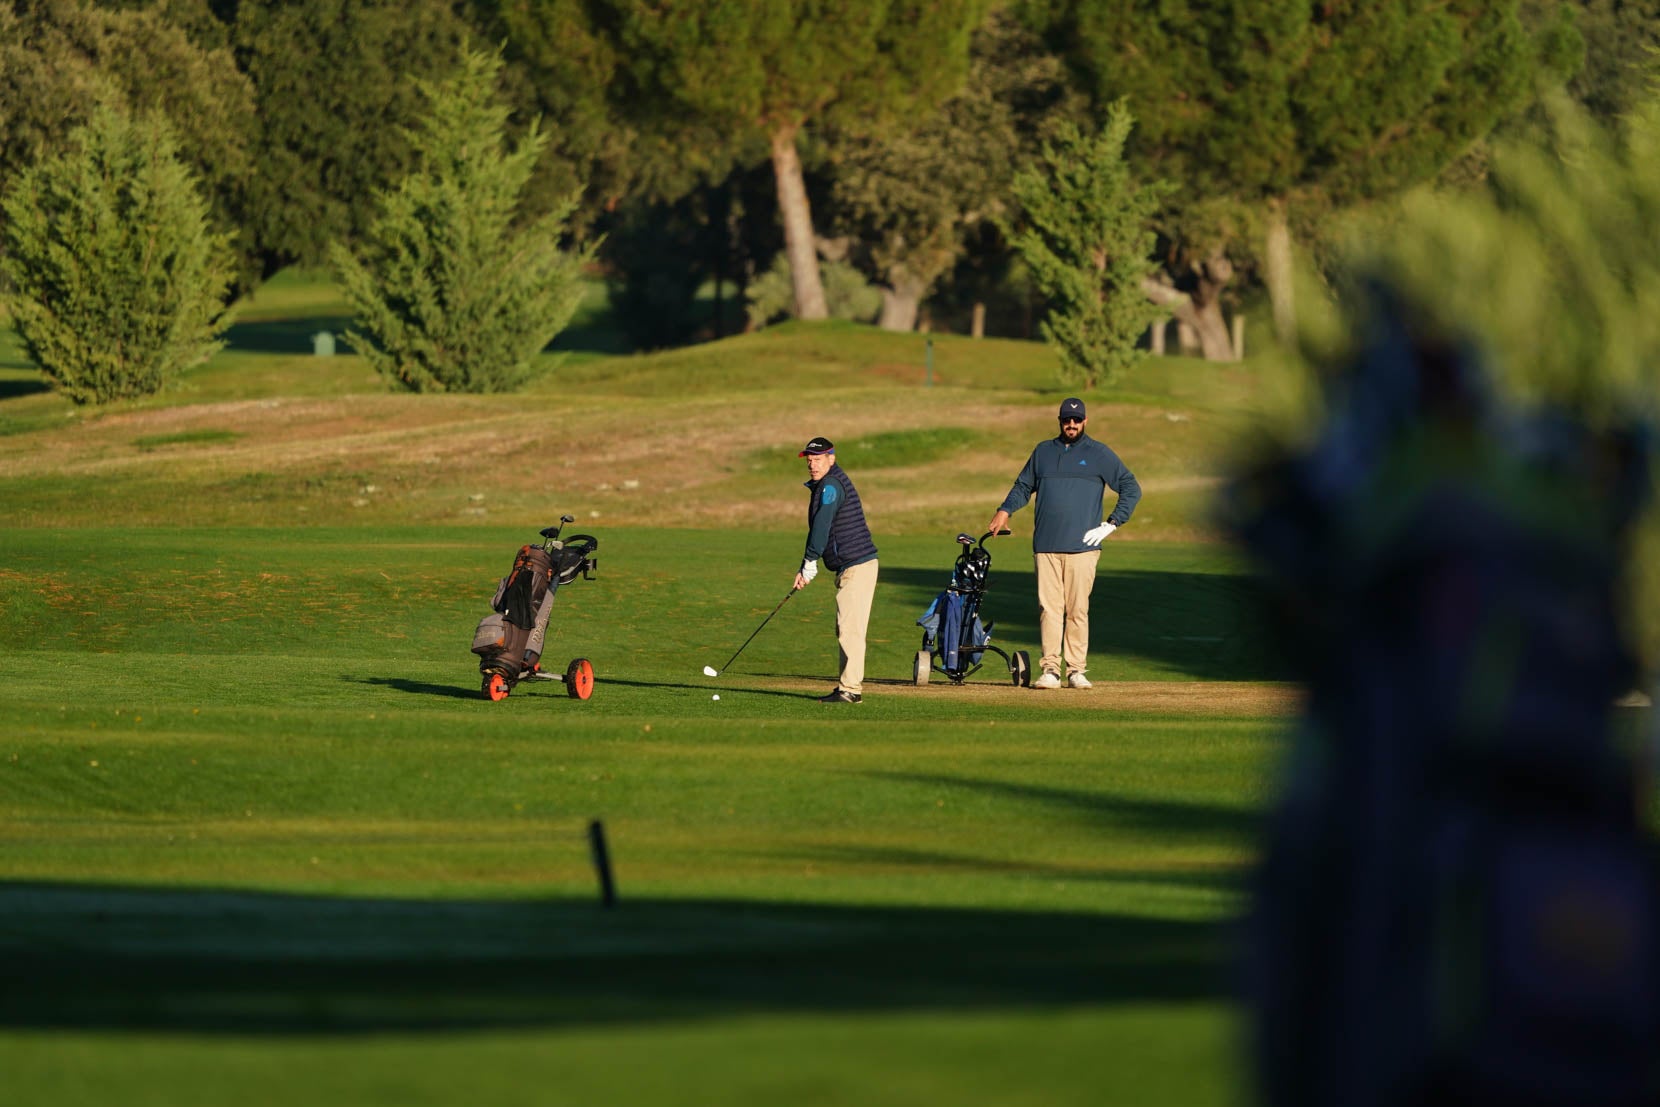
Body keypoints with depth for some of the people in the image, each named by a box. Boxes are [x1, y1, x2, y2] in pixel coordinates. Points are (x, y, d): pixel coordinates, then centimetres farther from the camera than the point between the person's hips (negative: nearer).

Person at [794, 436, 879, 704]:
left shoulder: (831, 486, -13)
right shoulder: (822, 485, 19)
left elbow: (821, 526, -20)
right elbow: (816, 529, 19)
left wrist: (809, 564, -14)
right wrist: (806, 569, 11)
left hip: (857, 566, -11)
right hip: (848, 568, 11)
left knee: (850, 629, -11)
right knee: (845, 630, 13)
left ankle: (850, 689, -13)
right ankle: (847, 686, 17)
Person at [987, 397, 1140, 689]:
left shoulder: (1099, 454, 8)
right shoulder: (1043, 452, 18)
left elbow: (1131, 489, 7)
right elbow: (1023, 486, 25)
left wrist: (1112, 523, -1)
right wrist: (1005, 510, 7)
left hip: (1082, 546, -3)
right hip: (1045, 545, 3)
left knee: (1078, 609, -5)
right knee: (1049, 607, -4)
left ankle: (1077, 670, 0)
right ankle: (1050, 669, -4)